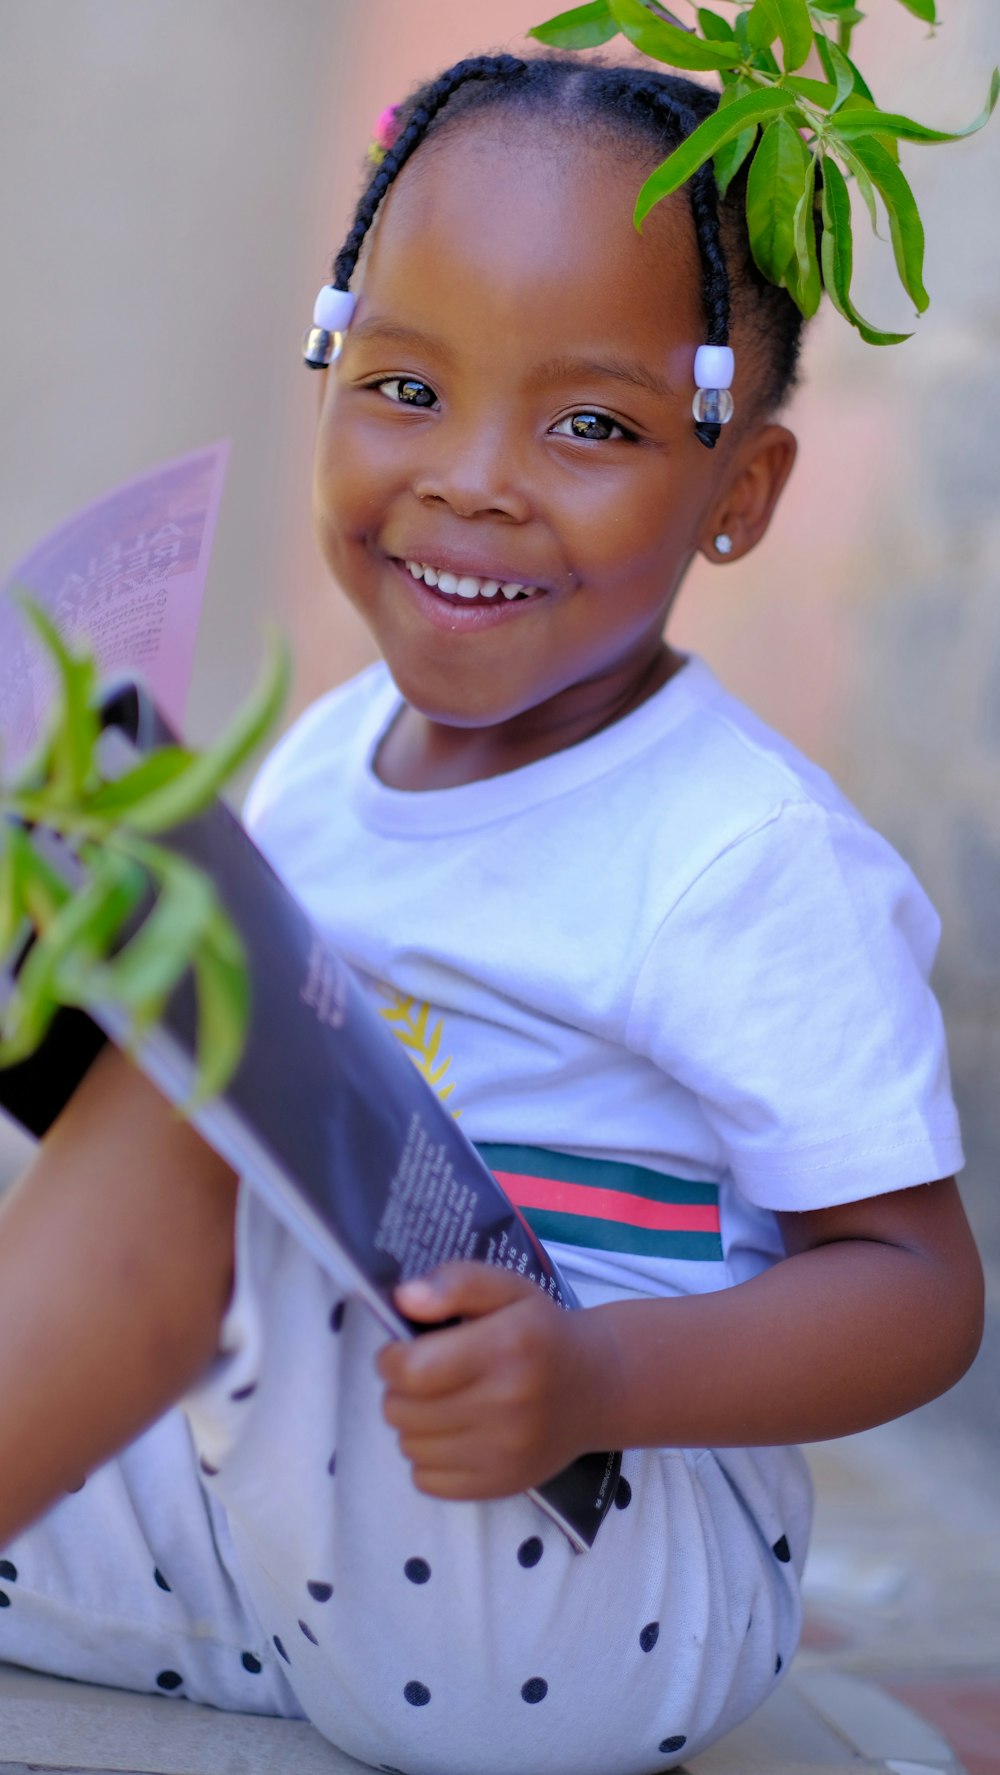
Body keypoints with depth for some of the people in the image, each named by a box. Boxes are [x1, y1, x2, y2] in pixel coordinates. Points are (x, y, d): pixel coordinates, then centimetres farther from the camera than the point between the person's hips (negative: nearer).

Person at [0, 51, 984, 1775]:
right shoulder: (319, 759, 6)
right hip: (286, 1520, 7)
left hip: (604, 1595, -7)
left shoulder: (749, 860, -15)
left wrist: (597, 1374, -31)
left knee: (189, 1052, -25)